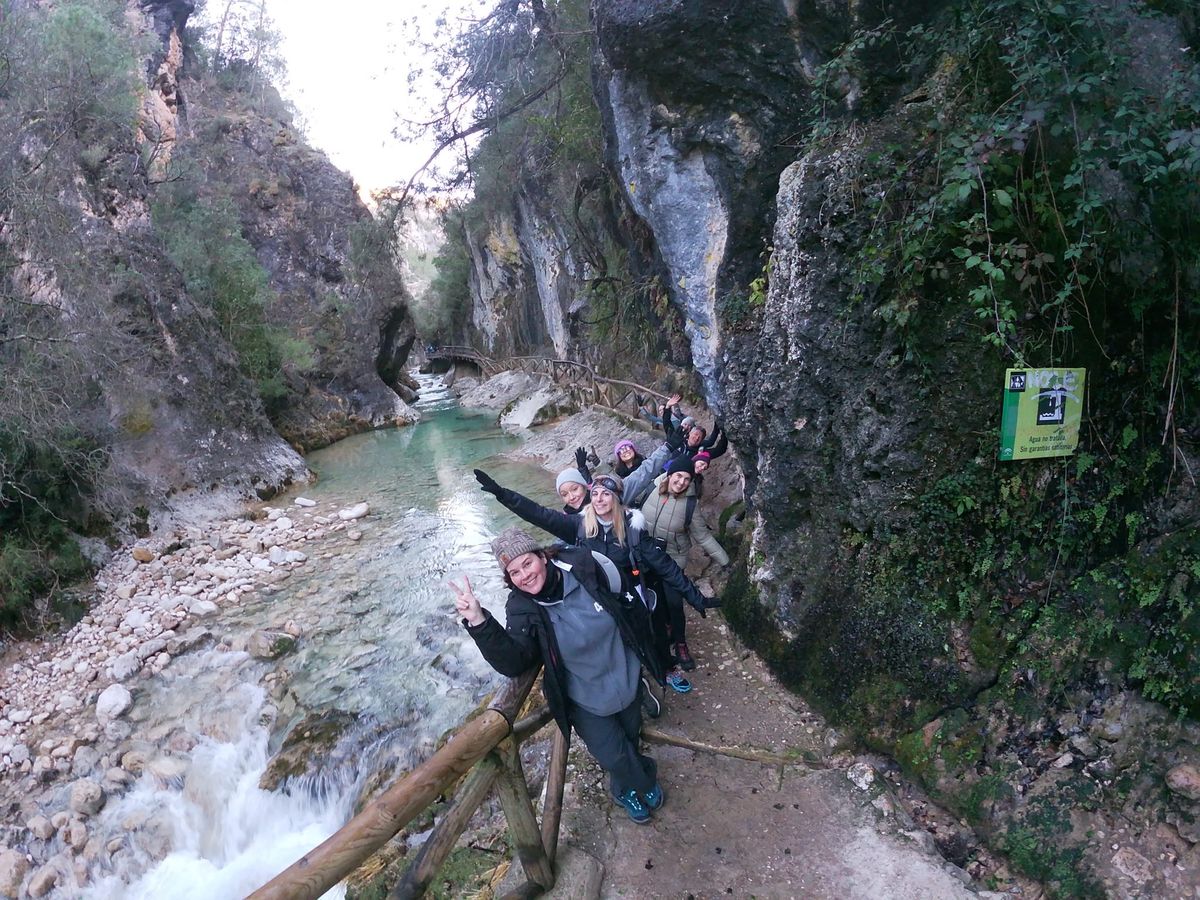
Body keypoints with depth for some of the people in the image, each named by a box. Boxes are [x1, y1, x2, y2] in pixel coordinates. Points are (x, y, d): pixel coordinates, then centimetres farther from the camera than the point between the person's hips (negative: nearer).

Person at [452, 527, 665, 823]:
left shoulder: (582, 568, -21)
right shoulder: (523, 609, -22)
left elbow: (625, 605, -2)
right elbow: (512, 663, -35)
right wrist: (478, 622, -47)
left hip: (627, 680, 2)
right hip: (588, 702, -2)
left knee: (631, 738, 24)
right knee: (615, 757, 7)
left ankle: (626, 789, 58)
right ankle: (646, 781, 45)